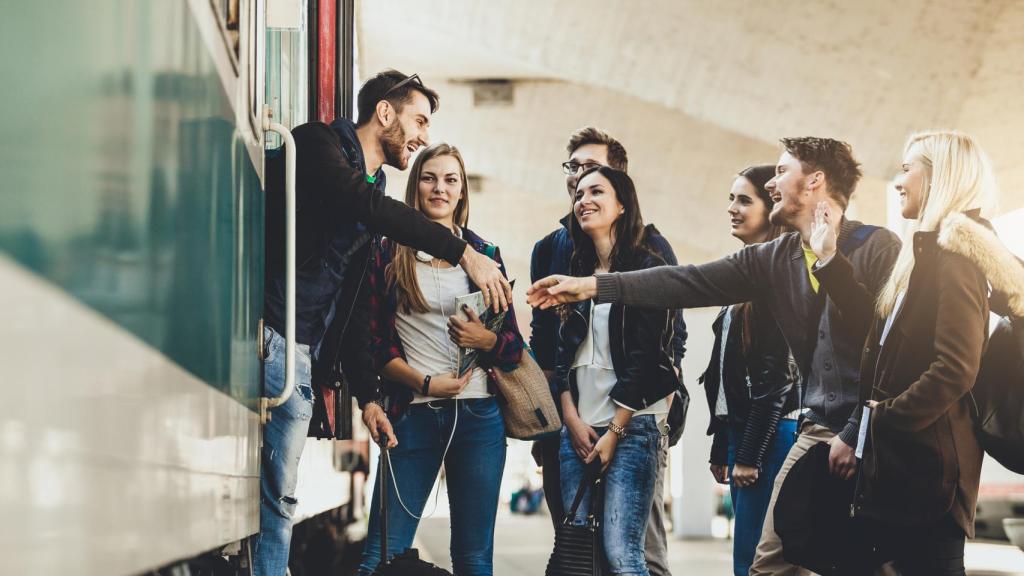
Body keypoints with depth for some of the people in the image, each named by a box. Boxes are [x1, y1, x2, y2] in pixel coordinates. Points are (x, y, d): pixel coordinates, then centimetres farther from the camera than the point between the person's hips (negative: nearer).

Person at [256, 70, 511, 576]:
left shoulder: (375, 191, 24)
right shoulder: (318, 145, 1)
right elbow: (368, 206, -20)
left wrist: (367, 396, 19)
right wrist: (463, 253, -21)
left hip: (304, 358, 8)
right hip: (267, 337, -8)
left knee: (277, 499, 4)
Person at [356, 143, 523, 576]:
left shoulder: (484, 255, 10)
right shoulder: (389, 255, 5)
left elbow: (514, 345, 11)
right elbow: (375, 341, 2)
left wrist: (485, 339, -11)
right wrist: (424, 383, -11)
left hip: (478, 413, 2)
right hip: (412, 414, -1)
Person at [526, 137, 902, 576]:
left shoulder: (878, 248, -9)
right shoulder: (773, 259, 9)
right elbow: (688, 283, 6)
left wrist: (858, 434, -16)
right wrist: (592, 286, 1)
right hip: (818, 429, 6)